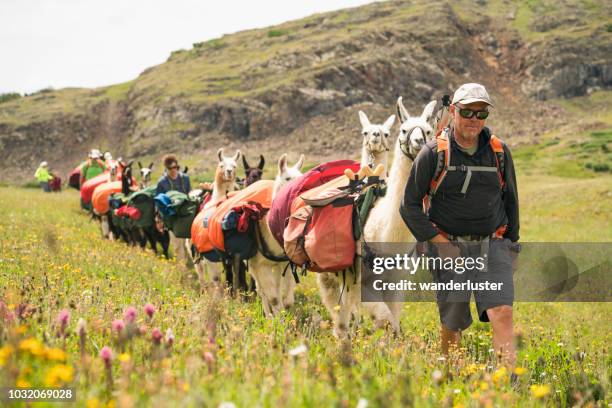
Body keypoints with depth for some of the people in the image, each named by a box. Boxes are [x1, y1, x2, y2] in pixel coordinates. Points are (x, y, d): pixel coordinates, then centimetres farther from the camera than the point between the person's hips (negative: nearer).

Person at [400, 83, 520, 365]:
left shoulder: (499, 152, 4)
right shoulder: (433, 153, -5)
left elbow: (510, 198, 19)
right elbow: (410, 205, -2)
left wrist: (511, 242, 15)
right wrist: (439, 242, -9)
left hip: (492, 245, 2)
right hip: (450, 248, -2)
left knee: (502, 312, -16)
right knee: (452, 322, 6)